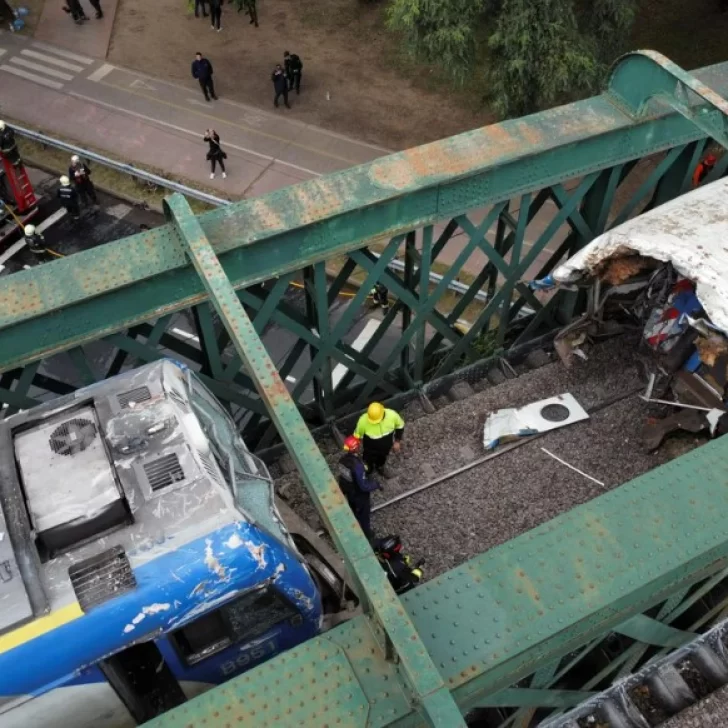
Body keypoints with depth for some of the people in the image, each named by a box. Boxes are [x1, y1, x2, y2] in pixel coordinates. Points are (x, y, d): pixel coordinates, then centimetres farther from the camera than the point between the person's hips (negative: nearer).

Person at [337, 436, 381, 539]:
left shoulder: (343, 459, -16)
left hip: (348, 491, 7)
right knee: (364, 514, 20)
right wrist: (375, 484, -14)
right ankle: (366, 534, 42)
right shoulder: (357, 465, -40)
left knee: (353, 510, 31)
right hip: (360, 494, -7)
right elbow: (364, 486, -32)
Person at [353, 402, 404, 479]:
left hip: (386, 447, 2)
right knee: (368, 464, 27)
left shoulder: (392, 415, -34)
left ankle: (380, 467, 69)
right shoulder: (363, 420, -39)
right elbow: (357, 436, -20)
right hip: (370, 450, -2)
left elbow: (400, 426, -10)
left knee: (383, 458, 35)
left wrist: (397, 441, -3)